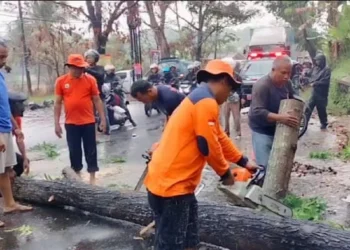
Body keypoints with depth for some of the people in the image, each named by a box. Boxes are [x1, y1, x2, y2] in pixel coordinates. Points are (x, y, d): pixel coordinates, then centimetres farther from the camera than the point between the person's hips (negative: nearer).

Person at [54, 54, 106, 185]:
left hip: (88, 122, -1)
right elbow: (58, 103, 4)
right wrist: (56, 123, 1)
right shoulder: (61, 81, 0)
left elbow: (97, 100, 2)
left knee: (91, 150, 6)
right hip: (71, 123, 1)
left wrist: (103, 119, -2)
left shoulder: (90, 79, -2)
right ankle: (77, 174, 27)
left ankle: (92, 177, 17)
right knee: (74, 150, 11)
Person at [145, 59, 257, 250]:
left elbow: (219, 138, 24)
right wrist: (225, 172, 2)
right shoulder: (206, 102, -16)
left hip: (176, 181, 11)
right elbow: (209, 145, -15)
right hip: (170, 184, -11)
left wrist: (243, 162, 27)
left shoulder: (199, 99, 17)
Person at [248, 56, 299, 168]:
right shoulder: (262, 85, -24)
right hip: (262, 131, -8)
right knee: (265, 165, -11)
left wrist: (295, 116, -5)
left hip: (279, 129, 8)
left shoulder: (287, 83, 0)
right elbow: (257, 112, -32)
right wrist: (280, 118, -42)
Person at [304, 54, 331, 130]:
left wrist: (315, 83, -16)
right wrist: (311, 82, -8)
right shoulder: (315, 68, 10)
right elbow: (311, 77, 14)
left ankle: (324, 124, 24)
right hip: (314, 92, 6)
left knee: (321, 109, 6)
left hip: (322, 93, -6)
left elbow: (325, 81, -18)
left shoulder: (327, 69, -10)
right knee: (308, 108, 3)